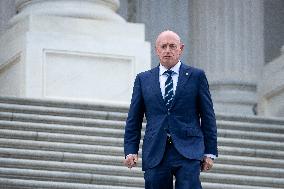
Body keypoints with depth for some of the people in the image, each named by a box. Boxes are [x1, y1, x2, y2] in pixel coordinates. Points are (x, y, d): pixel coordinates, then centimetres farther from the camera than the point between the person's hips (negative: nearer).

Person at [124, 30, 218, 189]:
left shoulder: (196, 76, 8)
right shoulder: (143, 79, 13)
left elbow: (208, 116, 8)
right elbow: (134, 119, 13)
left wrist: (210, 152, 3)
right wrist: (131, 151, 2)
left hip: (188, 152, -2)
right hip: (155, 154, 2)